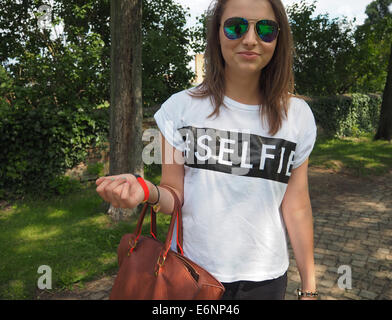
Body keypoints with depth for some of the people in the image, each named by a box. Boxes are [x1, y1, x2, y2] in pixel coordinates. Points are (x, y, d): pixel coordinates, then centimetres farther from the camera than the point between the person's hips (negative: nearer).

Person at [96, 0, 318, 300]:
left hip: (265, 278, 2)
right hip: (190, 272, -1)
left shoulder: (296, 115, -5)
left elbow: (296, 208, -2)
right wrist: (147, 191, -29)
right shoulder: (181, 107, -8)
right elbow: (174, 197, -6)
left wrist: (309, 288, 2)